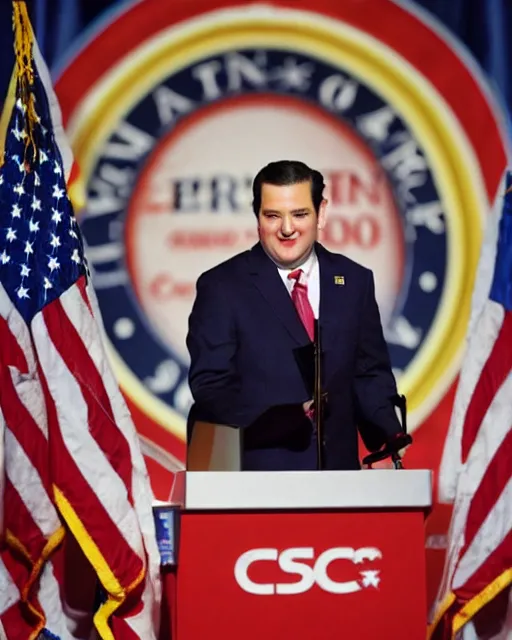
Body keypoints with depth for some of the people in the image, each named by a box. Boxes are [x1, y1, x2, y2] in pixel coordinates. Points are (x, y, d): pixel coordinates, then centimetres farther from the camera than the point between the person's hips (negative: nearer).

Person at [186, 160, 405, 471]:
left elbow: (370, 375, 11)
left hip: (338, 467, 4)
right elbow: (211, 387, -8)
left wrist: (388, 438, -7)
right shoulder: (221, 287, -3)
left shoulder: (354, 282, 8)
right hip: (256, 472, -3)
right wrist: (283, 418, -24)